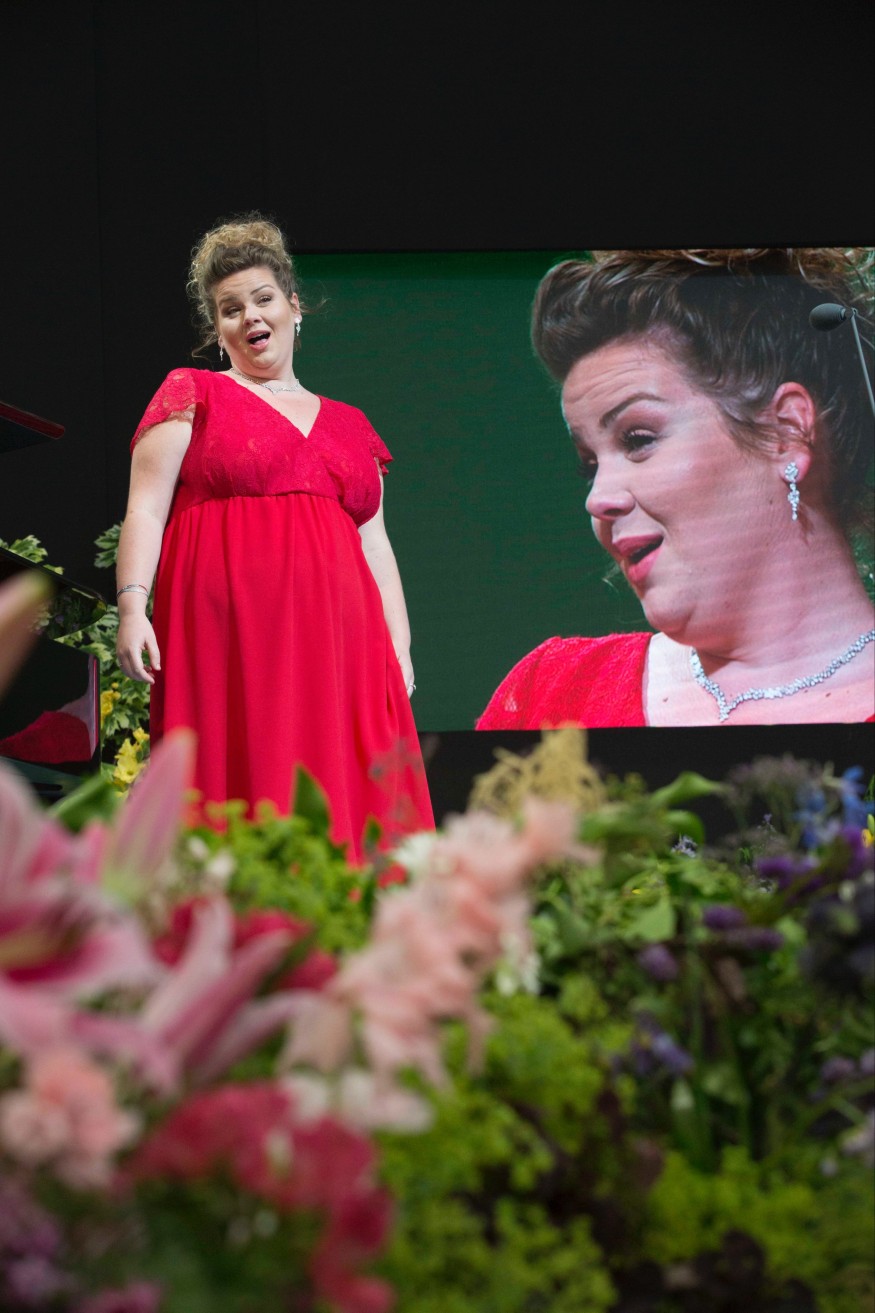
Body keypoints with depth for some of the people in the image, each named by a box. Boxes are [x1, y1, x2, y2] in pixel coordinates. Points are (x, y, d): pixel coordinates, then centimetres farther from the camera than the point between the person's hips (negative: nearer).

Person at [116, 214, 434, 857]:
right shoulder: (192, 395, 11)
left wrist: (399, 647, 10)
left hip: (337, 645, 4)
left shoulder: (348, 425, 22)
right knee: (245, 798, -9)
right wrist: (132, 605, -12)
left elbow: (375, 545, 20)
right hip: (229, 636, -4)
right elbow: (146, 510, 2)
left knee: (340, 802, -4)